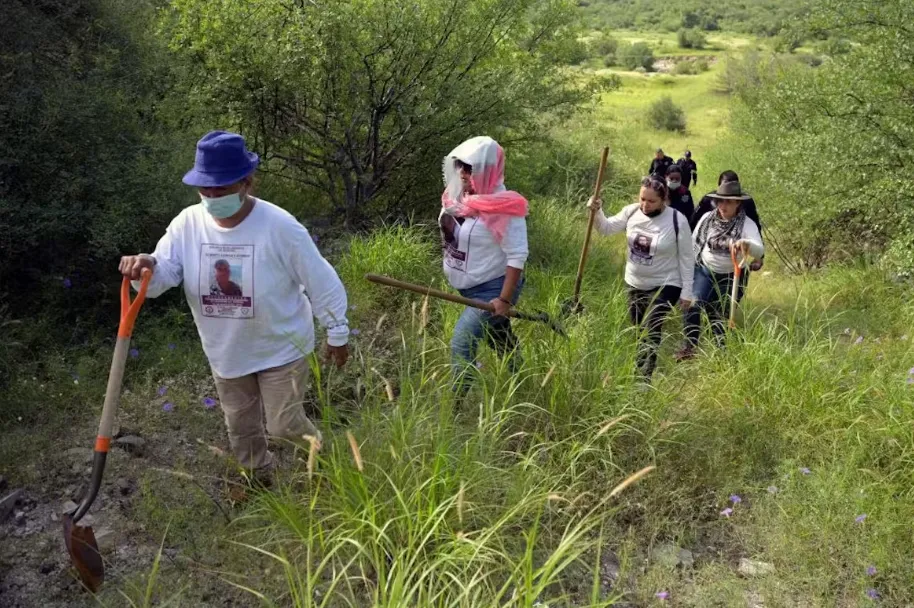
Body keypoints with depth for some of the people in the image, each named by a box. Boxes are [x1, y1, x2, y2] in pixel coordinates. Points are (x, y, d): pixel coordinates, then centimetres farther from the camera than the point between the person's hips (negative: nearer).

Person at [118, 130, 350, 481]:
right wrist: (147, 268, -45)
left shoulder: (279, 226, -24)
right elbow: (162, 276, -19)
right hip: (226, 353, 5)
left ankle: (318, 449, 42)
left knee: (283, 425, 6)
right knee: (241, 428, 21)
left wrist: (337, 334, -8)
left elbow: (320, 281, -16)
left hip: (281, 348, -4)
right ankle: (259, 480, 49)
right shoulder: (187, 223, -13)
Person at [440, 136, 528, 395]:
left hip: (493, 288, -8)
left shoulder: (503, 208, -26)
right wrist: (451, 271, 18)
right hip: (470, 287, 8)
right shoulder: (461, 195, -3)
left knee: (461, 343, -15)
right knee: (501, 342, 25)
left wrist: (505, 299, -24)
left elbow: (517, 256, -25)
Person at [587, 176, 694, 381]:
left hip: (664, 286, -5)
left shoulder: (677, 220, -18)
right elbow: (606, 228, 4)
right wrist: (596, 211, -17)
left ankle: (643, 379, -6)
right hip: (635, 284, 5)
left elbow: (686, 258, -11)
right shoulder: (632, 212, -7)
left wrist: (687, 291, -9)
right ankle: (639, 374, 30)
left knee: (650, 332, -12)